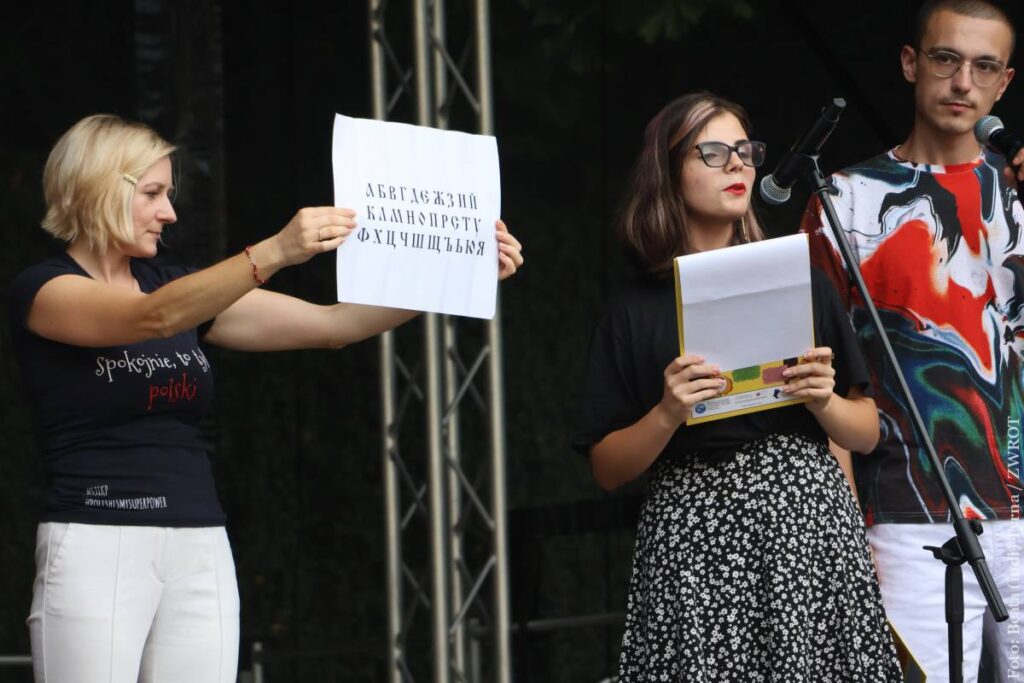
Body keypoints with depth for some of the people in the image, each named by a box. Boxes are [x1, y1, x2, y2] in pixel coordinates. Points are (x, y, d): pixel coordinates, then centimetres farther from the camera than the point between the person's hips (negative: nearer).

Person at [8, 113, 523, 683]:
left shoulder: (178, 284, 16)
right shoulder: (44, 291, -3)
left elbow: (331, 324, 10)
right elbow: (154, 317, -22)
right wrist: (273, 253, -35)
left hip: (201, 556, 6)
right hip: (96, 550, -6)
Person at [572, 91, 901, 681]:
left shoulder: (802, 283, 10)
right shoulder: (636, 312, 7)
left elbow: (868, 433, 13)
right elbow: (607, 469, 5)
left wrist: (824, 402, -7)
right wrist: (668, 415, -11)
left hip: (811, 521, 1)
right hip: (695, 544, -1)